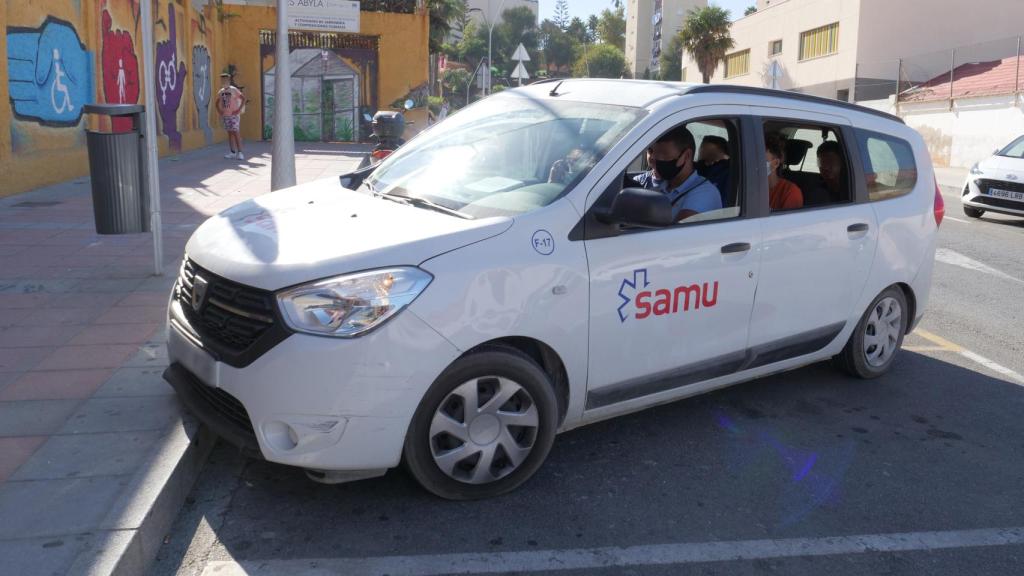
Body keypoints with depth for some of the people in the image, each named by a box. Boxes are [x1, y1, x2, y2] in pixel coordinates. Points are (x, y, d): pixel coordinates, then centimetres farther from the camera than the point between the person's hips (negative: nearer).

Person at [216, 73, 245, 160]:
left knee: (235, 132, -11)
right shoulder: (221, 91, 9)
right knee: (230, 133, 8)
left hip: (234, 115, -6)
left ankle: (240, 152, -10)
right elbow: (217, 102, 23)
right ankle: (233, 152, 12)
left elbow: (243, 99, -15)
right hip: (225, 115, 6)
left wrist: (239, 109, -18)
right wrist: (219, 110, 9)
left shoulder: (234, 90, -8)